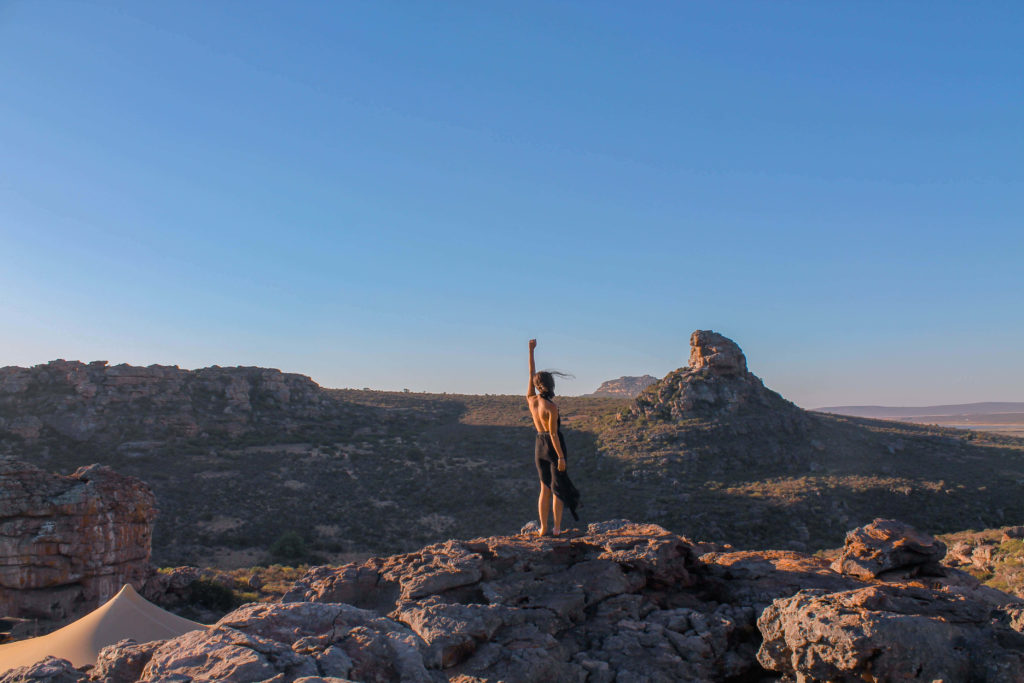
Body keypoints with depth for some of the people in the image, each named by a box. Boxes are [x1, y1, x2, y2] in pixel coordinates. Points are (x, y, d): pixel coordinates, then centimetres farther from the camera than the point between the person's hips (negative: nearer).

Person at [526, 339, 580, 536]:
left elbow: (531, 373, 5)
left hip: (539, 446, 6)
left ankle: (544, 527, 11)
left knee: (545, 488, 13)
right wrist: (561, 457, -15)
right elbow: (553, 433, -20)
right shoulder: (551, 407, -19)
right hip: (554, 446, -5)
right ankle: (557, 528, 6)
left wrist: (531, 350, 9)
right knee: (559, 488, 5)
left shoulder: (530, 399, -4)